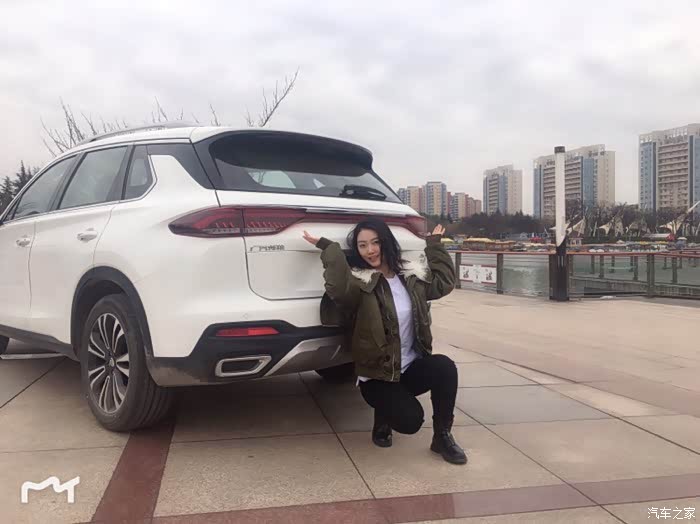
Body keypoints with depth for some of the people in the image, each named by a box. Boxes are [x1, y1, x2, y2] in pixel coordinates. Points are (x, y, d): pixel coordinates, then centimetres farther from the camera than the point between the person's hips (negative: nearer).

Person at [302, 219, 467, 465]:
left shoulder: (412, 276, 4)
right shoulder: (359, 283, -14)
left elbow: (444, 283, 14)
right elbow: (338, 288, -37)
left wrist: (434, 245, 15)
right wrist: (328, 248, -28)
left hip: (412, 366, 5)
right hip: (377, 375, -4)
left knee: (445, 366, -27)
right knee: (410, 420, -25)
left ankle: (442, 436, -7)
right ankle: (383, 416, 14)